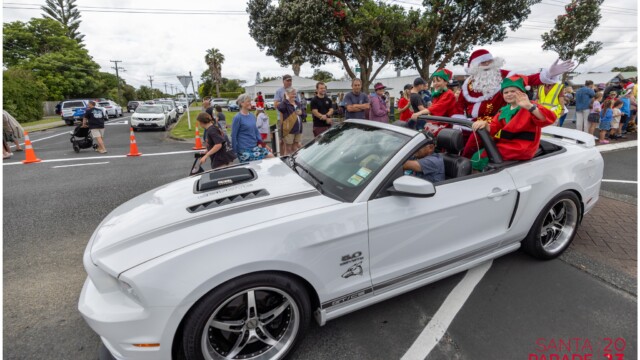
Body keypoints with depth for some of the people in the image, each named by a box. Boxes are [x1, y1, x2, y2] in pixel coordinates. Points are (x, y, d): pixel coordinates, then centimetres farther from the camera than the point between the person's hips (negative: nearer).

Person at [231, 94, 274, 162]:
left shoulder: (252, 116, 9)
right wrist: (235, 152, -5)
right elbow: (233, 136, -8)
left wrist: (261, 142, 8)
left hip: (255, 146, 7)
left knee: (270, 156, -3)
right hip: (245, 150, -7)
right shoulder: (237, 118, -11)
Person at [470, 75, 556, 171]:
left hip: (522, 149, -7)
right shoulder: (504, 111, 14)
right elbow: (493, 129, 6)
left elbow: (549, 118, -24)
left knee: (479, 157, -17)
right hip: (506, 144, 7)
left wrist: (529, 106, -41)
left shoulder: (530, 108, -7)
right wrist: (484, 124, -18)